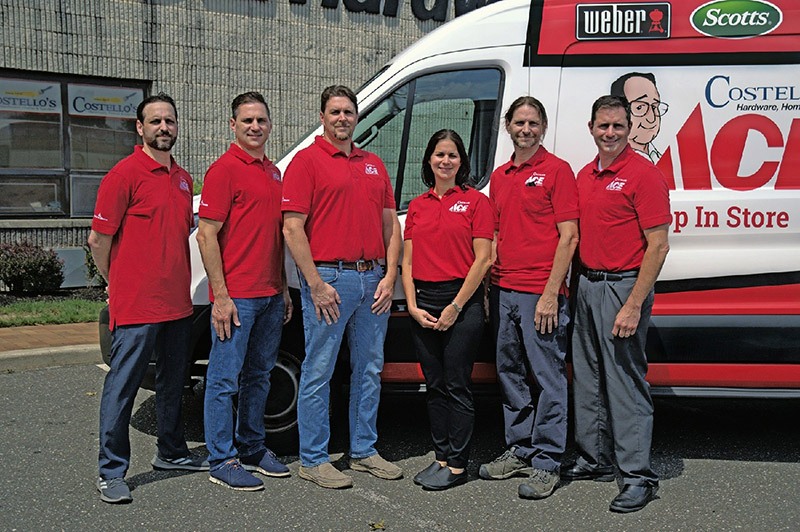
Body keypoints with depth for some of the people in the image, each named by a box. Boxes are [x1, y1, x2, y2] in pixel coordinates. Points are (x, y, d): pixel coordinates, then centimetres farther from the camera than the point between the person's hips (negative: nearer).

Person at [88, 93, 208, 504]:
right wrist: (118, 284, 1)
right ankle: (111, 472, 8)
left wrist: (179, 285, 17)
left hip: (176, 304, 8)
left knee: (173, 382, 18)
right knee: (122, 387, -1)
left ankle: (172, 452, 32)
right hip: (136, 306, -8)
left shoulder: (182, 178, 13)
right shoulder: (125, 174, -9)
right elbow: (98, 239, -8)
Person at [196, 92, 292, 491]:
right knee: (225, 379, 0)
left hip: (270, 295, 8)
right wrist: (220, 295, -17)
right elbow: (206, 236, -13)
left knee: (259, 375, 16)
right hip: (236, 297, -8)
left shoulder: (273, 172, 16)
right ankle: (221, 460, 9)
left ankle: (252, 448, 28)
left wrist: (283, 288, 17)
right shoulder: (224, 170, -8)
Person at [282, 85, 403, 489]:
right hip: (328, 278, -6)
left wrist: (389, 276, 4)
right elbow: (292, 228, -10)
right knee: (318, 372, 0)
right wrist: (316, 284, -15)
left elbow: (390, 224, 16)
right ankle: (313, 459, 11)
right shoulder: (307, 161, -2)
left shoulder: (374, 164, 17)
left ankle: (364, 451, 25)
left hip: (372, 280, 7)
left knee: (370, 369, 13)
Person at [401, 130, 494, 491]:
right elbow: (408, 261, 11)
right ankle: (441, 457, 23)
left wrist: (456, 306, -11)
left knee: (457, 386, -1)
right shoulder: (417, 207, 12)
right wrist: (413, 305, -1)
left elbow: (482, 260, -7)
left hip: (462, 301, -5)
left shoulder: (476, 201, -2)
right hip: (423, 303, 5)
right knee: (435, 385, 12)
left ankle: (457, 464, 8)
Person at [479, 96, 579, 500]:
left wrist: (551, 293, -15)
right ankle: (518, 451, 26)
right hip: (503, 292, 7)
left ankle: (546, 463, 7)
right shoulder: (499, 176, 16)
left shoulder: (557, 171, -4)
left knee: (547, 377, -1)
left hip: (540, 295, -7)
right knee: (511, 374, 14)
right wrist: (489, 288, 13)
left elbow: (568, 237, -9)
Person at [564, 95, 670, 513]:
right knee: (587, 377, 14)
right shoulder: (585, 176, 13)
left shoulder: (643, 174, -11)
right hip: (587, 285, 8)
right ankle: (594, 460, 28)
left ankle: (638, 476, 5)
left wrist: (633, 305, -20)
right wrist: (579, 286, 12)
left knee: (625, 380, -5)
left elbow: (658, 246, -15)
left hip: (623, 286, -8)